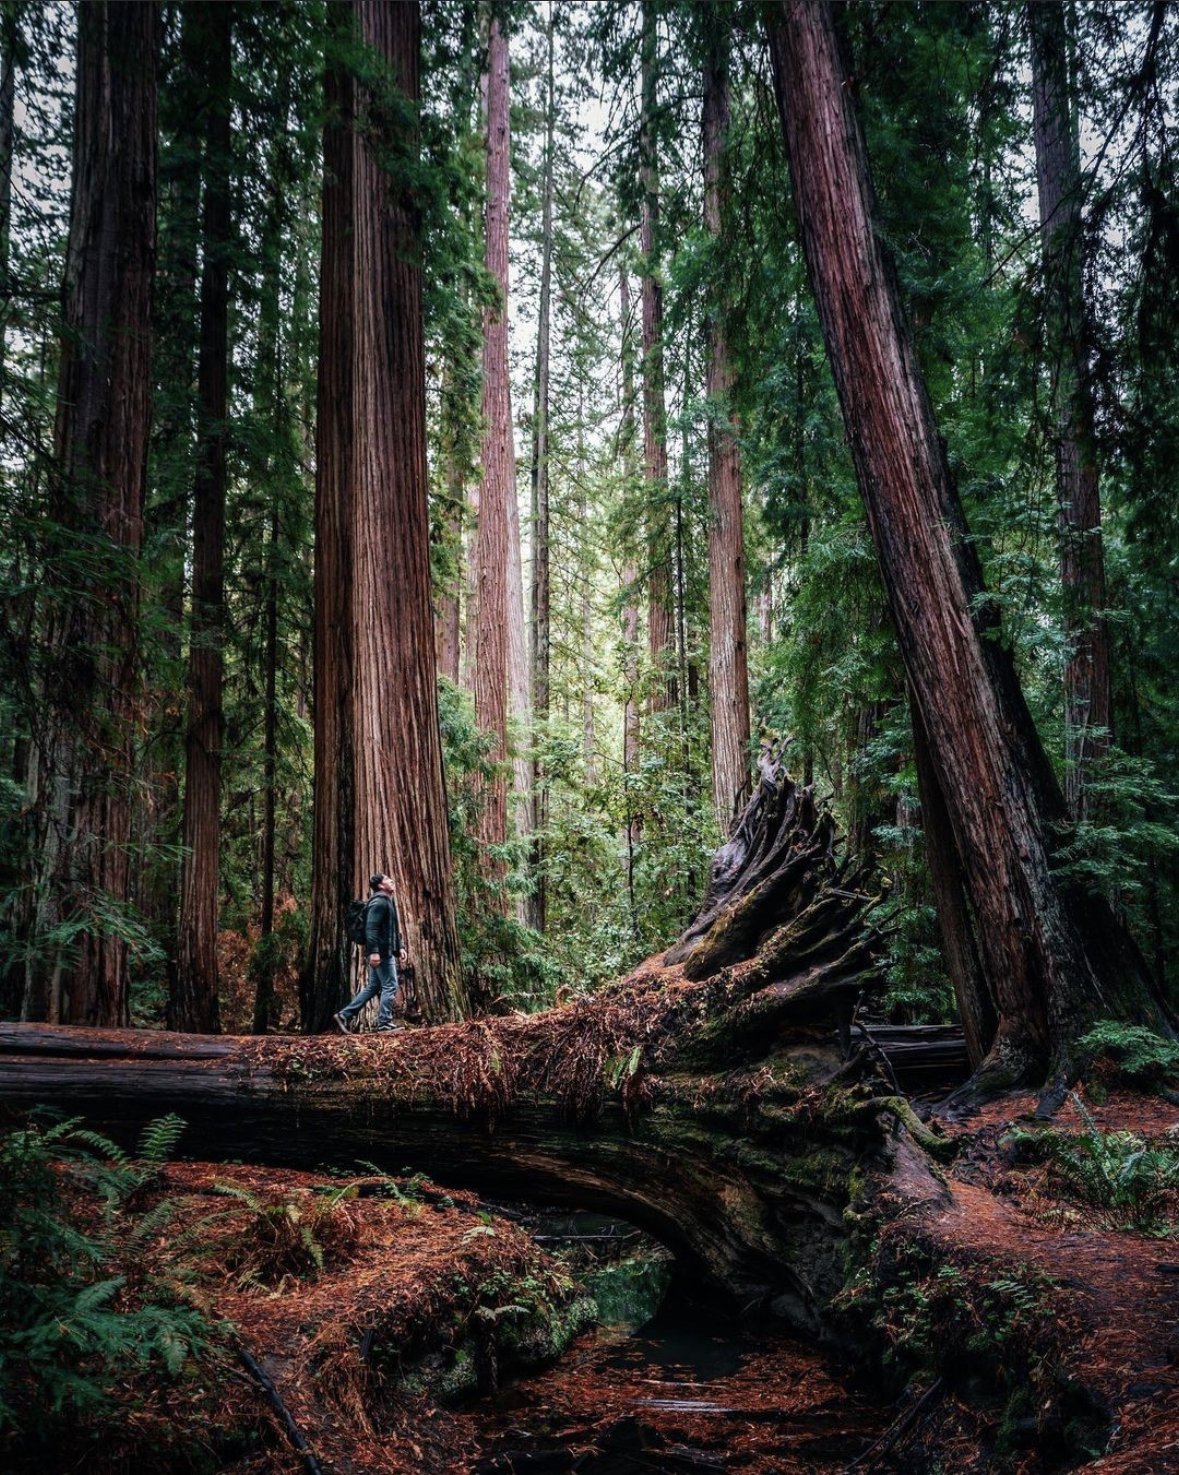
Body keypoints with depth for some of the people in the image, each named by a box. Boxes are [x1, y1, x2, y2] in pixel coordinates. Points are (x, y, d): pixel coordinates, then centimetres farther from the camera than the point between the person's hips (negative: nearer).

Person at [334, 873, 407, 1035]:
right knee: (390, 987, -6)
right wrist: (373, 951, -28)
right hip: (381, 953, -11)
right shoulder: (379, 902, -13)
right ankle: (385, 1025, -2)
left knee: (373, 987, 13)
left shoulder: (388, 902, 20)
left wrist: (399, 947, 20)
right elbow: (371, 928, -22)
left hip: (385, 951, 11)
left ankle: (344, 1015, 13)